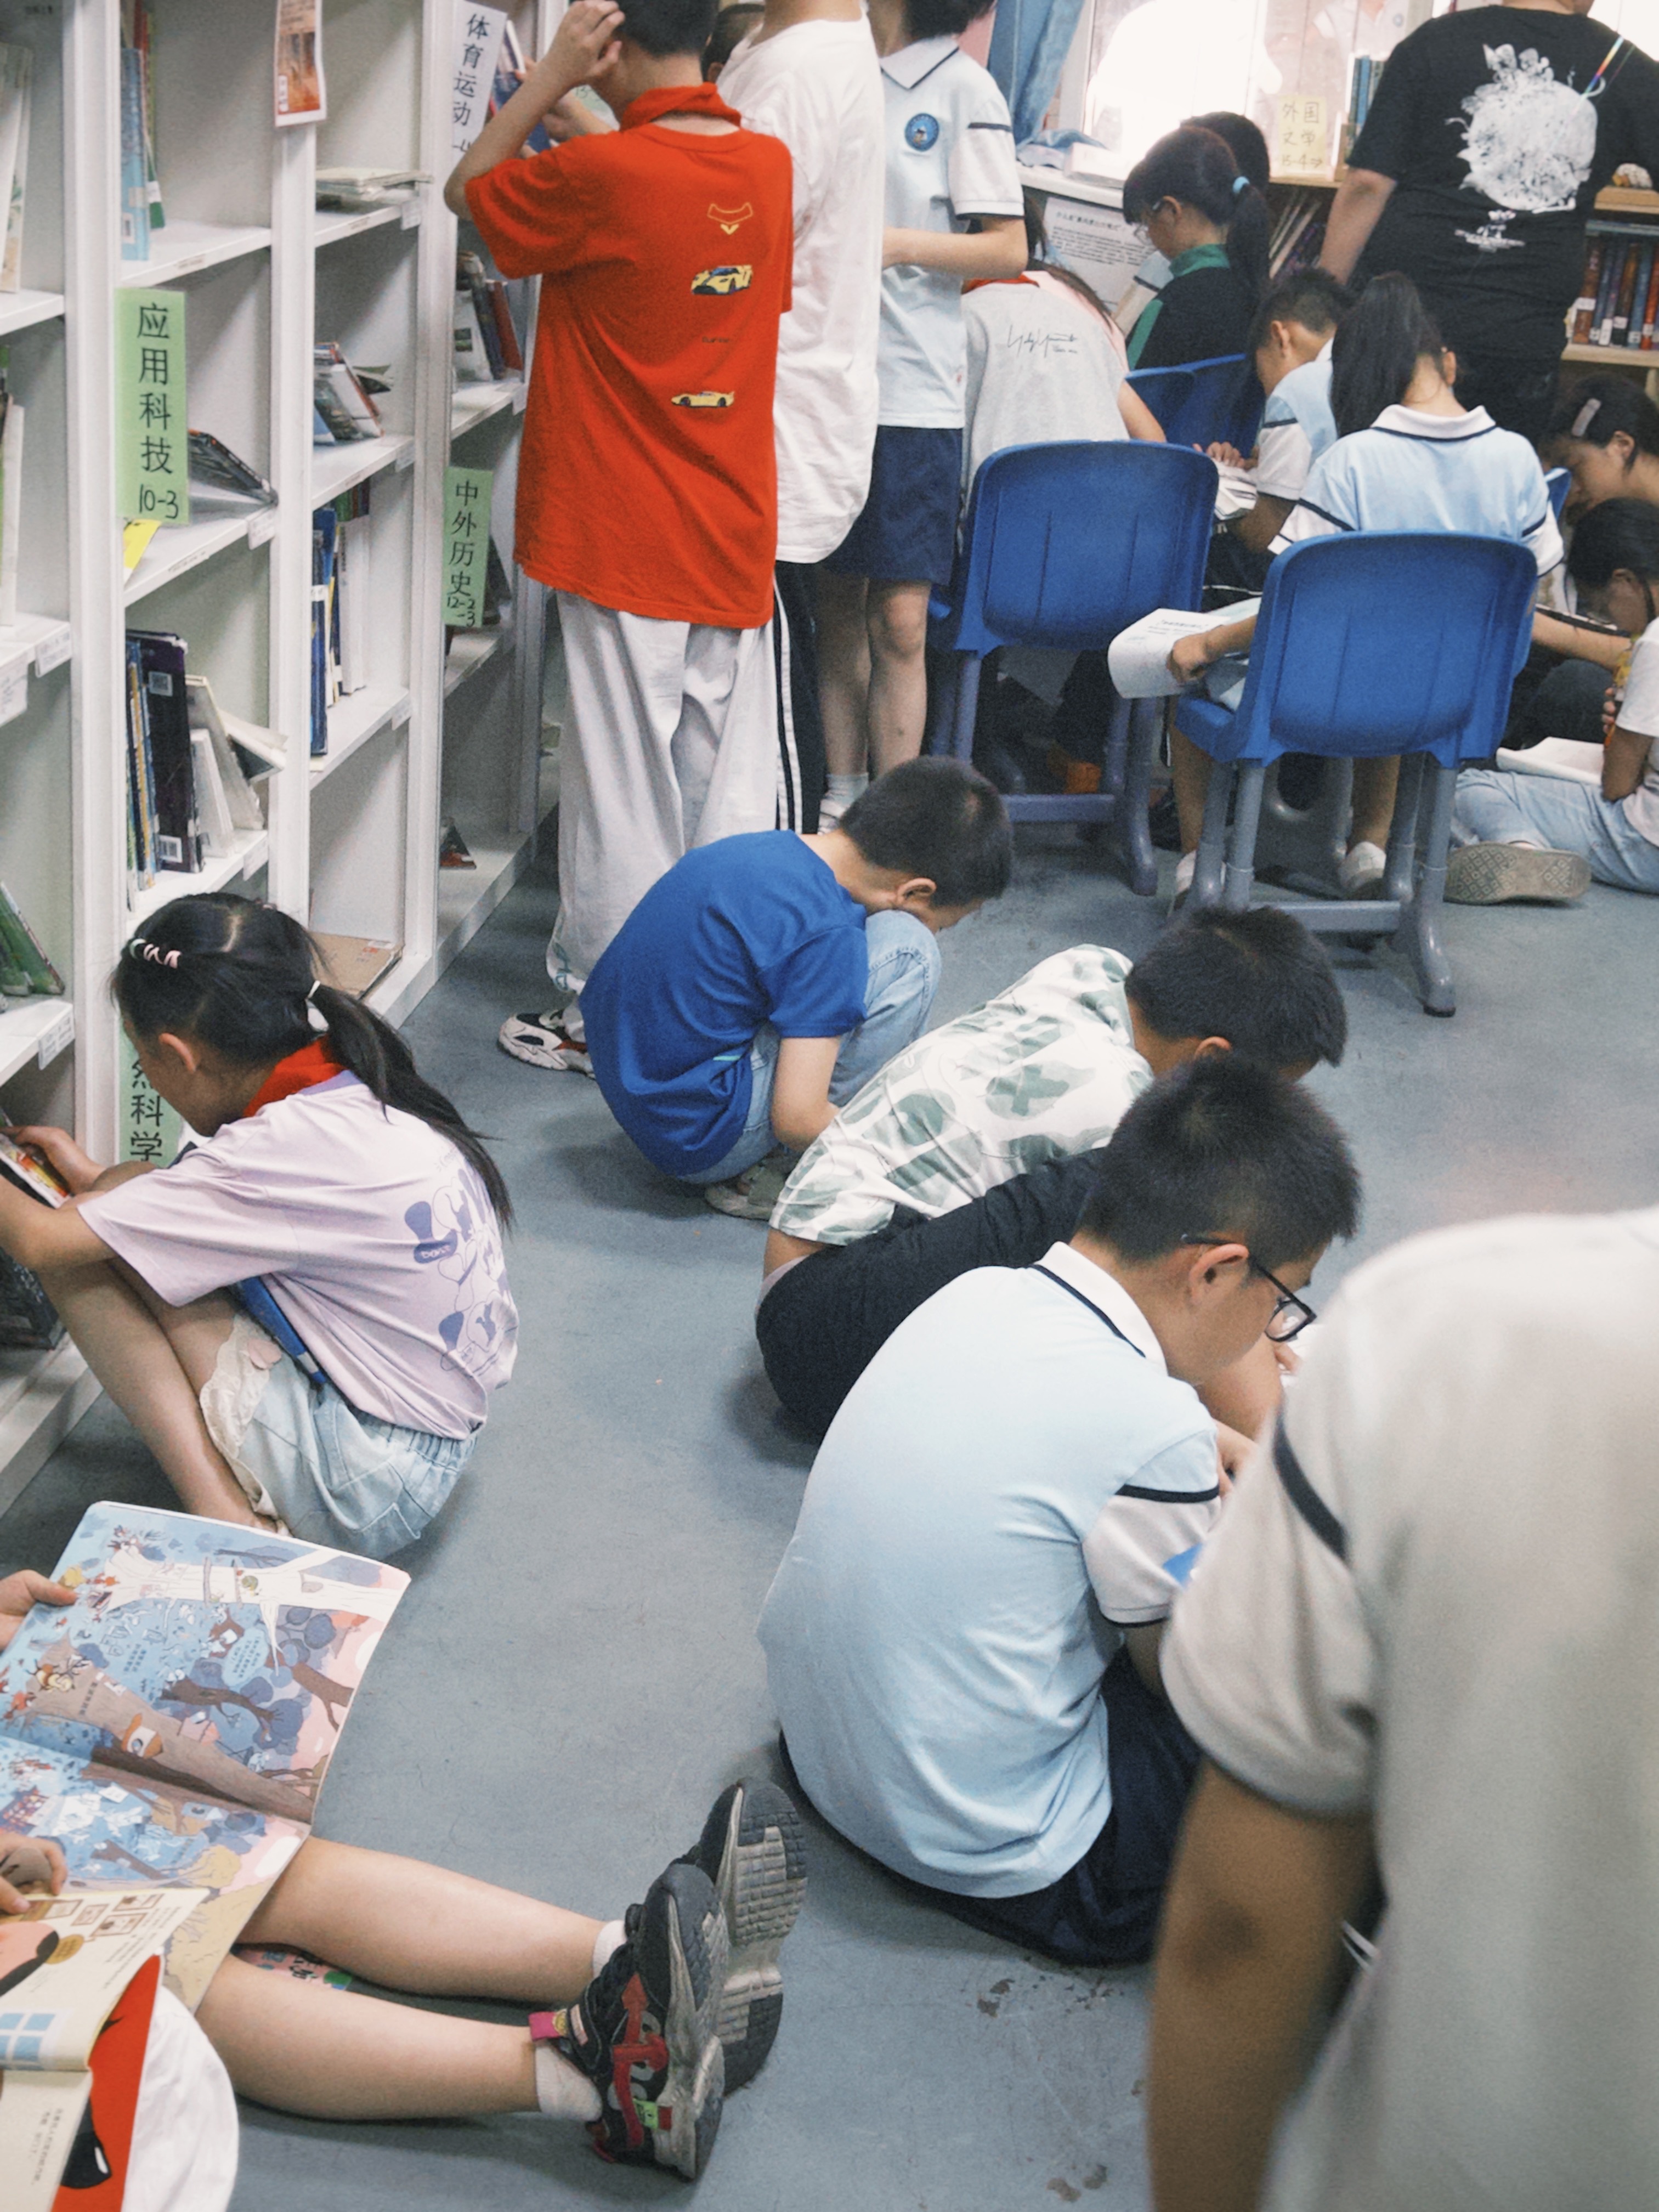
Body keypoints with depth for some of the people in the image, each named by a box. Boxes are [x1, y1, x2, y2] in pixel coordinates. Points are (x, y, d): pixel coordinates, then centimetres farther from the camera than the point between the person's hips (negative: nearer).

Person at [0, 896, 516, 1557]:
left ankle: (224, 1517, -9)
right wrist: (95, 1180, 23)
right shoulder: (353, 1090, 1)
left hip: (370, 1493, -9)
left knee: (86, 1253, -7)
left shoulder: (288, 1149, -23)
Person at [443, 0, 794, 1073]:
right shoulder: (770, 166, 2)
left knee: (625, 785, 3)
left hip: (624, 543, -6)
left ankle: (602, 1014, 15)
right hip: (738, 536, 6)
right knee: (732, 780, 11)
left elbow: (467, 188, -1)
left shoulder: (602, 175, -17)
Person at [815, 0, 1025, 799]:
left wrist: (896, 245, -17)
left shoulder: (961, 88, -3)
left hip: (911, 386, -4)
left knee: (900, 624, -4)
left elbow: (1008, 250, -5)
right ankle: (839, 805, 18)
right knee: (836, 612, 9)